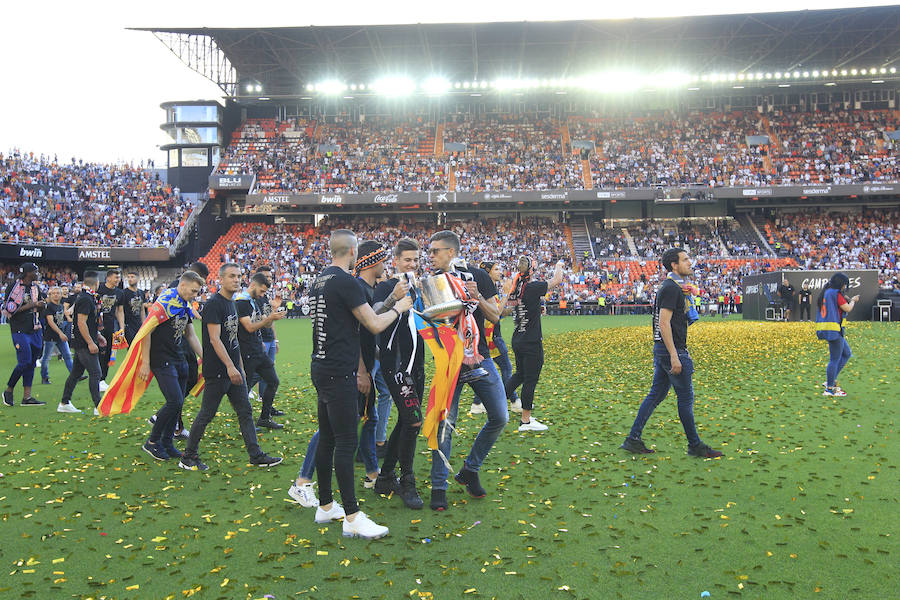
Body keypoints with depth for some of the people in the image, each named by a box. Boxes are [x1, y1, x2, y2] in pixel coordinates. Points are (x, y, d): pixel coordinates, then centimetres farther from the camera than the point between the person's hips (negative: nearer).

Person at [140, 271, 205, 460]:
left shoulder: (186, 307, 13)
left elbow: (191, 336, 21)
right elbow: (146, 331, -14)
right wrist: (145, 363, -16)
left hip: (179, 360, 8)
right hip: (162, 361, -8)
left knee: (178, 403, 8)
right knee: (175, 401, -13)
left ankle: (167, 443, 20)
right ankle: (152, 442, 4)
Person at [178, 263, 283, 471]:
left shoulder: (232, 304, 14)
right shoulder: (214, 304, -13)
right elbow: (214, 339, -20)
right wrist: (230, 366, -26)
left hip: (233, 370, 9)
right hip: (217, 371, -9)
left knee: (245, 412, 8)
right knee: (206, 414, 2)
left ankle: (256, 455, 13)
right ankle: (188, 457, 16)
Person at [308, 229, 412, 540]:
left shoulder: (318, 282, 13)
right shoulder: (346, 282, -15)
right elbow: (375, 325, -13)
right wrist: (398, 307, 3)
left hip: (321, 368, 9)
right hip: (338, 373, -9)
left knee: (327, 438, 15)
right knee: (346, 442, -6)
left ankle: (326, 506, 25)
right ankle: (352, 518, -1)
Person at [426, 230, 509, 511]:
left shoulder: (478, 276, 0)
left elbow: (494, 317, 0)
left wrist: (477, 296, -17)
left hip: (480, 357, 2)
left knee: (500, 417, 2)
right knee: (445, 422, -4)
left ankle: (469, 470, 21)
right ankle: (438, 486, 9)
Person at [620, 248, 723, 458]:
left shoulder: (672, 286, 17)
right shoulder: (671, 288, -15)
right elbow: (664, 324, -22)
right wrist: (674, 356, -24)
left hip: (662, 349, 10)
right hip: (671, 350, -10)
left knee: (655, 395, 11)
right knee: (686, 397, 1)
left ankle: (633, 439, 12)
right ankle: (695, 445, 12)